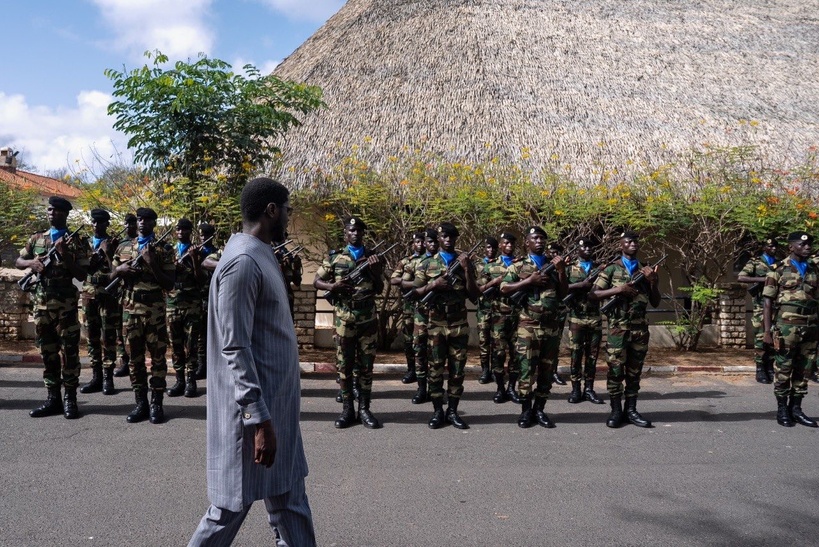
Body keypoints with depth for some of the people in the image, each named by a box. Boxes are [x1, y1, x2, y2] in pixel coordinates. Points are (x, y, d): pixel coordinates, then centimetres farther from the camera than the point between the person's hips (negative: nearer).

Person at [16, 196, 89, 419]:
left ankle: (70, 399, 5)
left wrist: (65, 255, -17)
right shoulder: (36, 239, 13)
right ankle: (53, 398, 14)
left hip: (66, 304, -4)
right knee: (47, 352, 8)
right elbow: (19, 261, 19)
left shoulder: (77, 242, -1)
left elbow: (82, 275, -5)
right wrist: (31, 262, -3)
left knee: (69, 352, -1)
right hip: (41, 303, 5)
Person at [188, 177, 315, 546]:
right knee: (235, 501, 6)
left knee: (289, 493, 16)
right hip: (254, 406, -10)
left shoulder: (261, 255, 10)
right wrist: (259, 420, -24)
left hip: (276, 401, 10)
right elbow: (235, 349, -23)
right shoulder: (243, 262, -20)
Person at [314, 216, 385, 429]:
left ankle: (364, 409, 13)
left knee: (366, 365, 5)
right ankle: (347, 409, 14)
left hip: (368, 319, 1)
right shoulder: (334, 257, 3)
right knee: (344, 365, 5)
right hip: (344, 320, -1)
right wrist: (333, 287, -13)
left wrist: (377, 272, -13)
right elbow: (317, 282, 6)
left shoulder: (373, 257, 6)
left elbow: (379, 289, 5)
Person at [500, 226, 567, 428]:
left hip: (551, 326, 4)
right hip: (528, 326, -3)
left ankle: (540, 409, 15)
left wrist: (562, 271, -5)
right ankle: (526, 410, 8)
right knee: (527, 368, -3)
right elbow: (504, 289, -6)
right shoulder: (518, 266, 4)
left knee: (547, 369, 6)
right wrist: (530, 281, -12)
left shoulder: (553, 264, 13)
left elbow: (564, 294, 9)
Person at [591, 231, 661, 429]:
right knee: (616, 369, -2)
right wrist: (618, 289, -15)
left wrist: (654, 282, -5)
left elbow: (656, 303, 11)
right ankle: (616, 411, 5)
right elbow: (593, 294, -5)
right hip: (618, 327, -4)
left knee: (635, 371, 7)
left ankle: (631, 410, 13)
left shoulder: (646, 270, 13)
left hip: (640, 328, 4)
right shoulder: (611, 269, 1)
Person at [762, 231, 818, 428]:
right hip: (786, 328, -4)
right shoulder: (779, 270, 0)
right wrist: (767, 330, -9)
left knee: (803, 371, 8)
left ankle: (796, 408, 18)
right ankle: (782, 410, 12)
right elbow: (768, 302, -3)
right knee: (783, 370, 2)